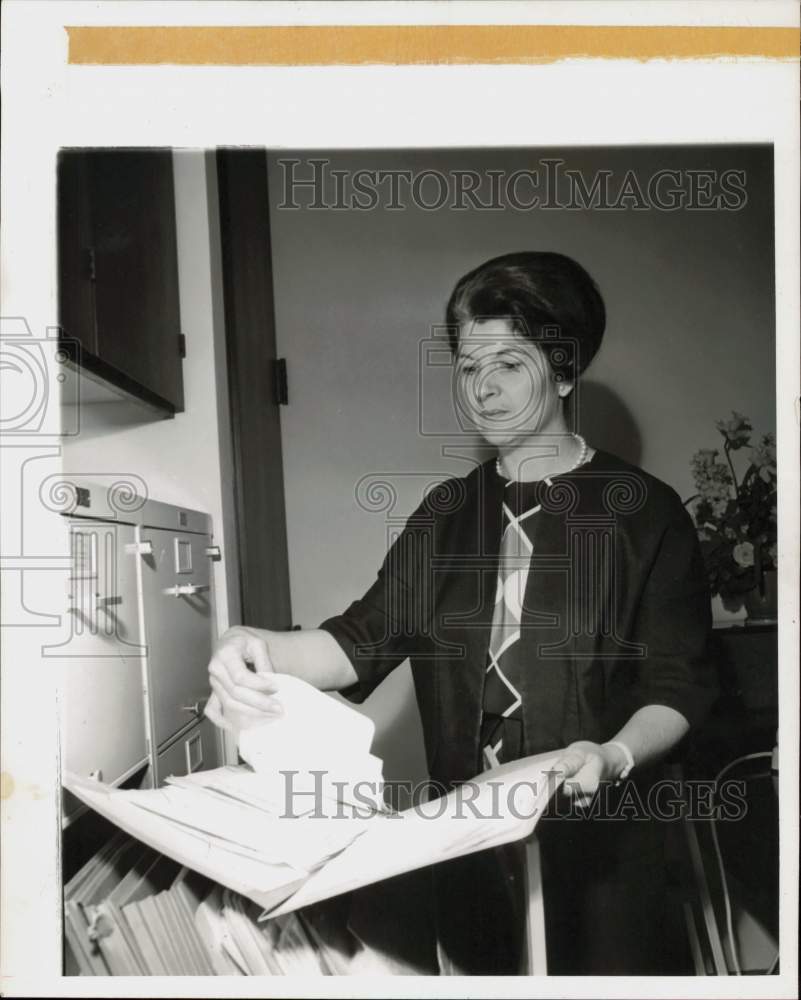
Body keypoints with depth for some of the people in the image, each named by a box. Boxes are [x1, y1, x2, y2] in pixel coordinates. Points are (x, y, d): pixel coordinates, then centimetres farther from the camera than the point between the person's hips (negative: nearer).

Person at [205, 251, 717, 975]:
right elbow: (367, 637, -2)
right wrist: (265, 652, -21)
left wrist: (616, 755, -26)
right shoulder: (446, 513, 7)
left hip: (597, 840, -3)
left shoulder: (642, 510, -6)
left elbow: (676, 686, -7)